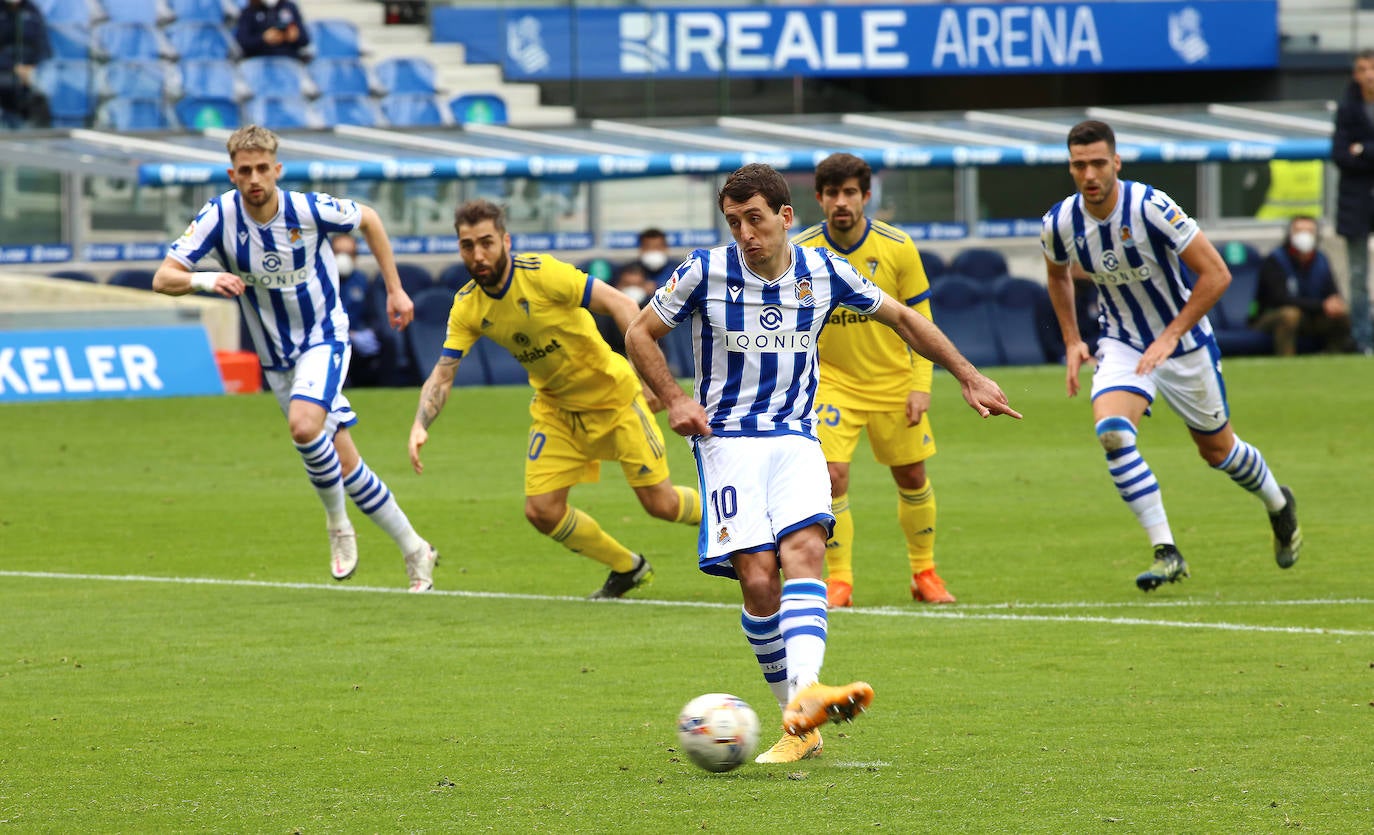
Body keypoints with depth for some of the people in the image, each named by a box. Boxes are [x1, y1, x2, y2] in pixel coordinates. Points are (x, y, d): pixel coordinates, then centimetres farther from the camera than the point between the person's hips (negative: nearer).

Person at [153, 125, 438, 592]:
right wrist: (205, 279, -38)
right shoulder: (219, 216, -14)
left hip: (324, 338, -3)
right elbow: (163, 279, -17)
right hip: (277, 357, 3)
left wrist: (395, 289, 4)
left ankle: (338, 525, -7)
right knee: (344, 466, 6)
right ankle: (415, 553, 20)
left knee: (304, 426, -30)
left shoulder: (309, 209, -17)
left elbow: (368, 220, 3)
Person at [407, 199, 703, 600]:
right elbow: (442, 375, -5)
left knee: (660, 503, -4)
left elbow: (620, 305, -26)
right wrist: (420, 425, -23)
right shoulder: (467, 307, -9)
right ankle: (627, 569, 19)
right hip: (556, 409, 5)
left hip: (613, 396, -5)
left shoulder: (542, 273, -26)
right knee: (542, 510, -5)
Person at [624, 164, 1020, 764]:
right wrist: (674, 400, -6)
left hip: (796, 438, 1)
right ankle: (798, 724, -4)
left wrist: (969, 377, 14)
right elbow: (641, 334, 8)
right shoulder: (706, 272, -5)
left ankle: (805, 695, -44)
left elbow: (902, 318, 15)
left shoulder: (824, 273, 1)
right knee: (758, 575, -16)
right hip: (727, 439, -1)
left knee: (805, 550, -25)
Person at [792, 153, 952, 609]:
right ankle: (839, 581, -5)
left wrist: (921, 385, -7)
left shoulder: (897, 247, -11)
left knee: (912, 477, 9)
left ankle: (924, 572, 29)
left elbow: (919, 320, -2)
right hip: (832, 380, -1)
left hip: (893, 381, 1)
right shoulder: (800, 252, -12)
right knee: (832, 474, -17)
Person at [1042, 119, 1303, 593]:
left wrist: (1170, 337, -25)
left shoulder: (1151, 208, -27)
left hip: (1184, 343, -3)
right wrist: (1071, 341, 6)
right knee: (1112, 432, -25)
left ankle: (1278, 505, 46)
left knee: (1217, 450, 13)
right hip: (1122, 344, 3)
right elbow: (1057, 274, 13)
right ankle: (1165, 552, -19)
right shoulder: (1059, 223, -12)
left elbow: (1216, 274, -23)